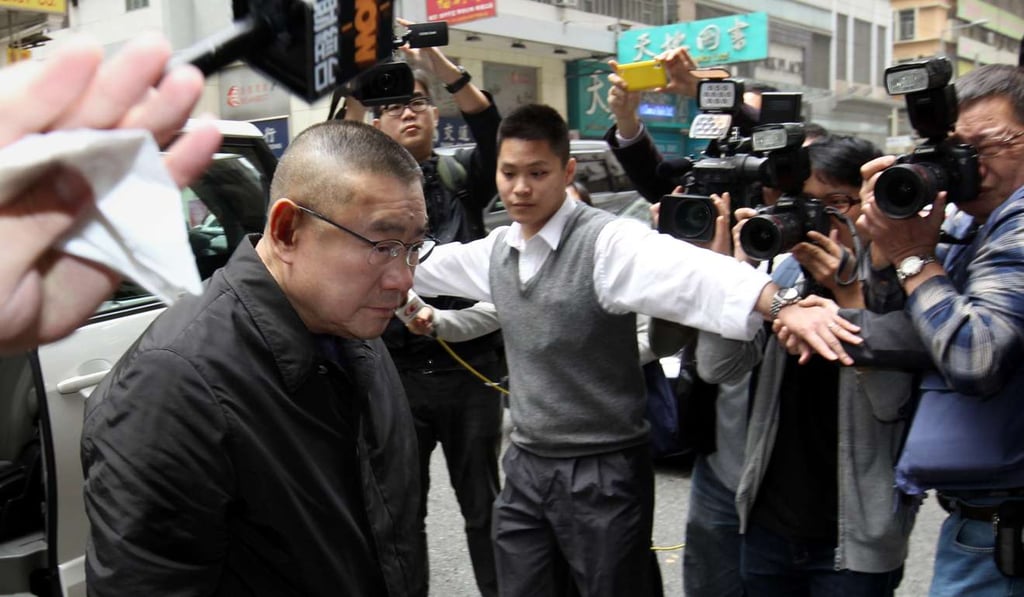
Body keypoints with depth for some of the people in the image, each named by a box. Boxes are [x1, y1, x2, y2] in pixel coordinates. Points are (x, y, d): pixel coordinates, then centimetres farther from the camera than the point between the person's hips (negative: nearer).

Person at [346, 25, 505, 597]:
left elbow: (493, 130, -15)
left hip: (470, 367, 0)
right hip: (397, 372, 1)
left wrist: (437, 61, -27)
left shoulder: (462, 176, 3)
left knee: (482, 504, 14)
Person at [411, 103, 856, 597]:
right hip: (525, 467, 6)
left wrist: (783, 302, -52)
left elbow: (687, 271, -35)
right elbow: (429, 265, 22)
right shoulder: (496, 249, 5)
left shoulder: (607, 241, -17)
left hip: (603, 473, -6)